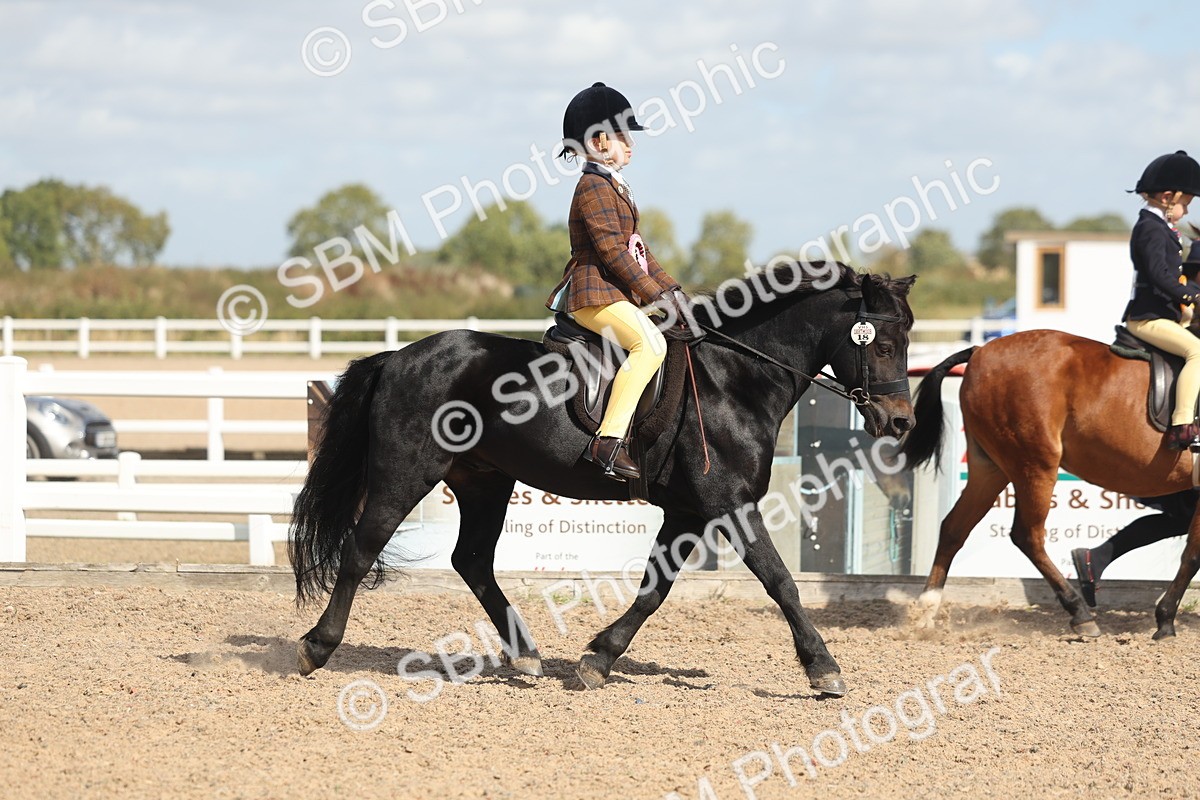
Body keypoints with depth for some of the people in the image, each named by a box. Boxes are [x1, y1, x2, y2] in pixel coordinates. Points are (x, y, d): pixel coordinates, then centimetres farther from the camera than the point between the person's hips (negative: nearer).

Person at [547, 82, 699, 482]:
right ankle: (608, 441, -39)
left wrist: (671, 287, 14)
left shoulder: (613, 187, 24)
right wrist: (656, 293, -20)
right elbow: (612, 250, -18)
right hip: (595, 294, -11)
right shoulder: (595, 187, -9)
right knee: (650, 344, -32)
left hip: (618, 294, 11)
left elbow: (635, 249, 25)